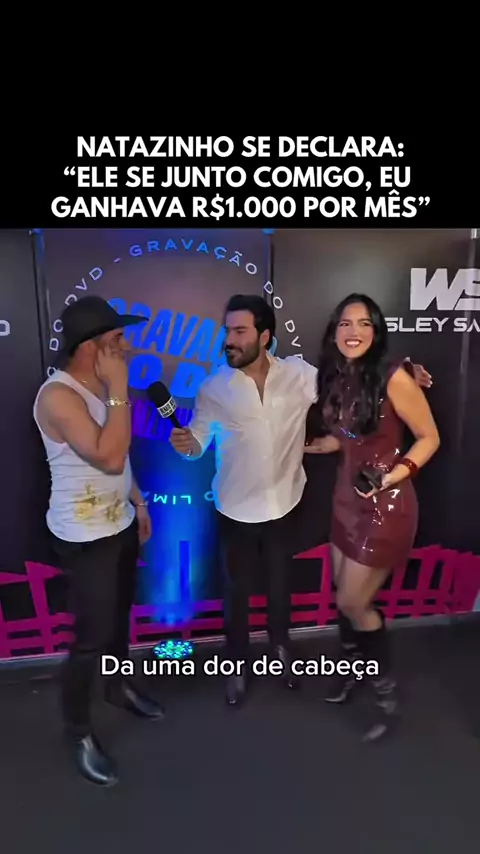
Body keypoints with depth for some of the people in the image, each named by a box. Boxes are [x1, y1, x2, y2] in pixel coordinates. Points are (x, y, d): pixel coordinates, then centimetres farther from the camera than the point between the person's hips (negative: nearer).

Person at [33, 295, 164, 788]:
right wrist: (120, 389, -28)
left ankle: (119, 686, 47)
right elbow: (108, 457, -33)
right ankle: (78, 732, 28)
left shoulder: (100, 386, 4)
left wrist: (139, 503, 16)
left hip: (120, 524, 8)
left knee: (119, 615, 23)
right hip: (84, 537, -8)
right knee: (92, 636, 4)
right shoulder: (58, 395, -23)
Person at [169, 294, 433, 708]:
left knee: (281, 583, 23)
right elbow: (199, 440, -5)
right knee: (237, 590, 15)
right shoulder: (214, 387, -11)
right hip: (237, 510, -1)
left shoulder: (300, 374, -9)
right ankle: (239, 664, 42)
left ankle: (281, 646, 52)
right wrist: (186, 443, -29)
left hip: (283, 503, 1)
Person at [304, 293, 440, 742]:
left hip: (386, 504, -6)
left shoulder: (394, 376, -18)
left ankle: (386, 690, 29)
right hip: (347, 499, 6)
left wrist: (393, 476, -23)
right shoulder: (335, 378, 2)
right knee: (345, 595, 16)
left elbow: (429, 438, -11)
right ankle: (352, 667, 44)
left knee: (352, 602, 2)